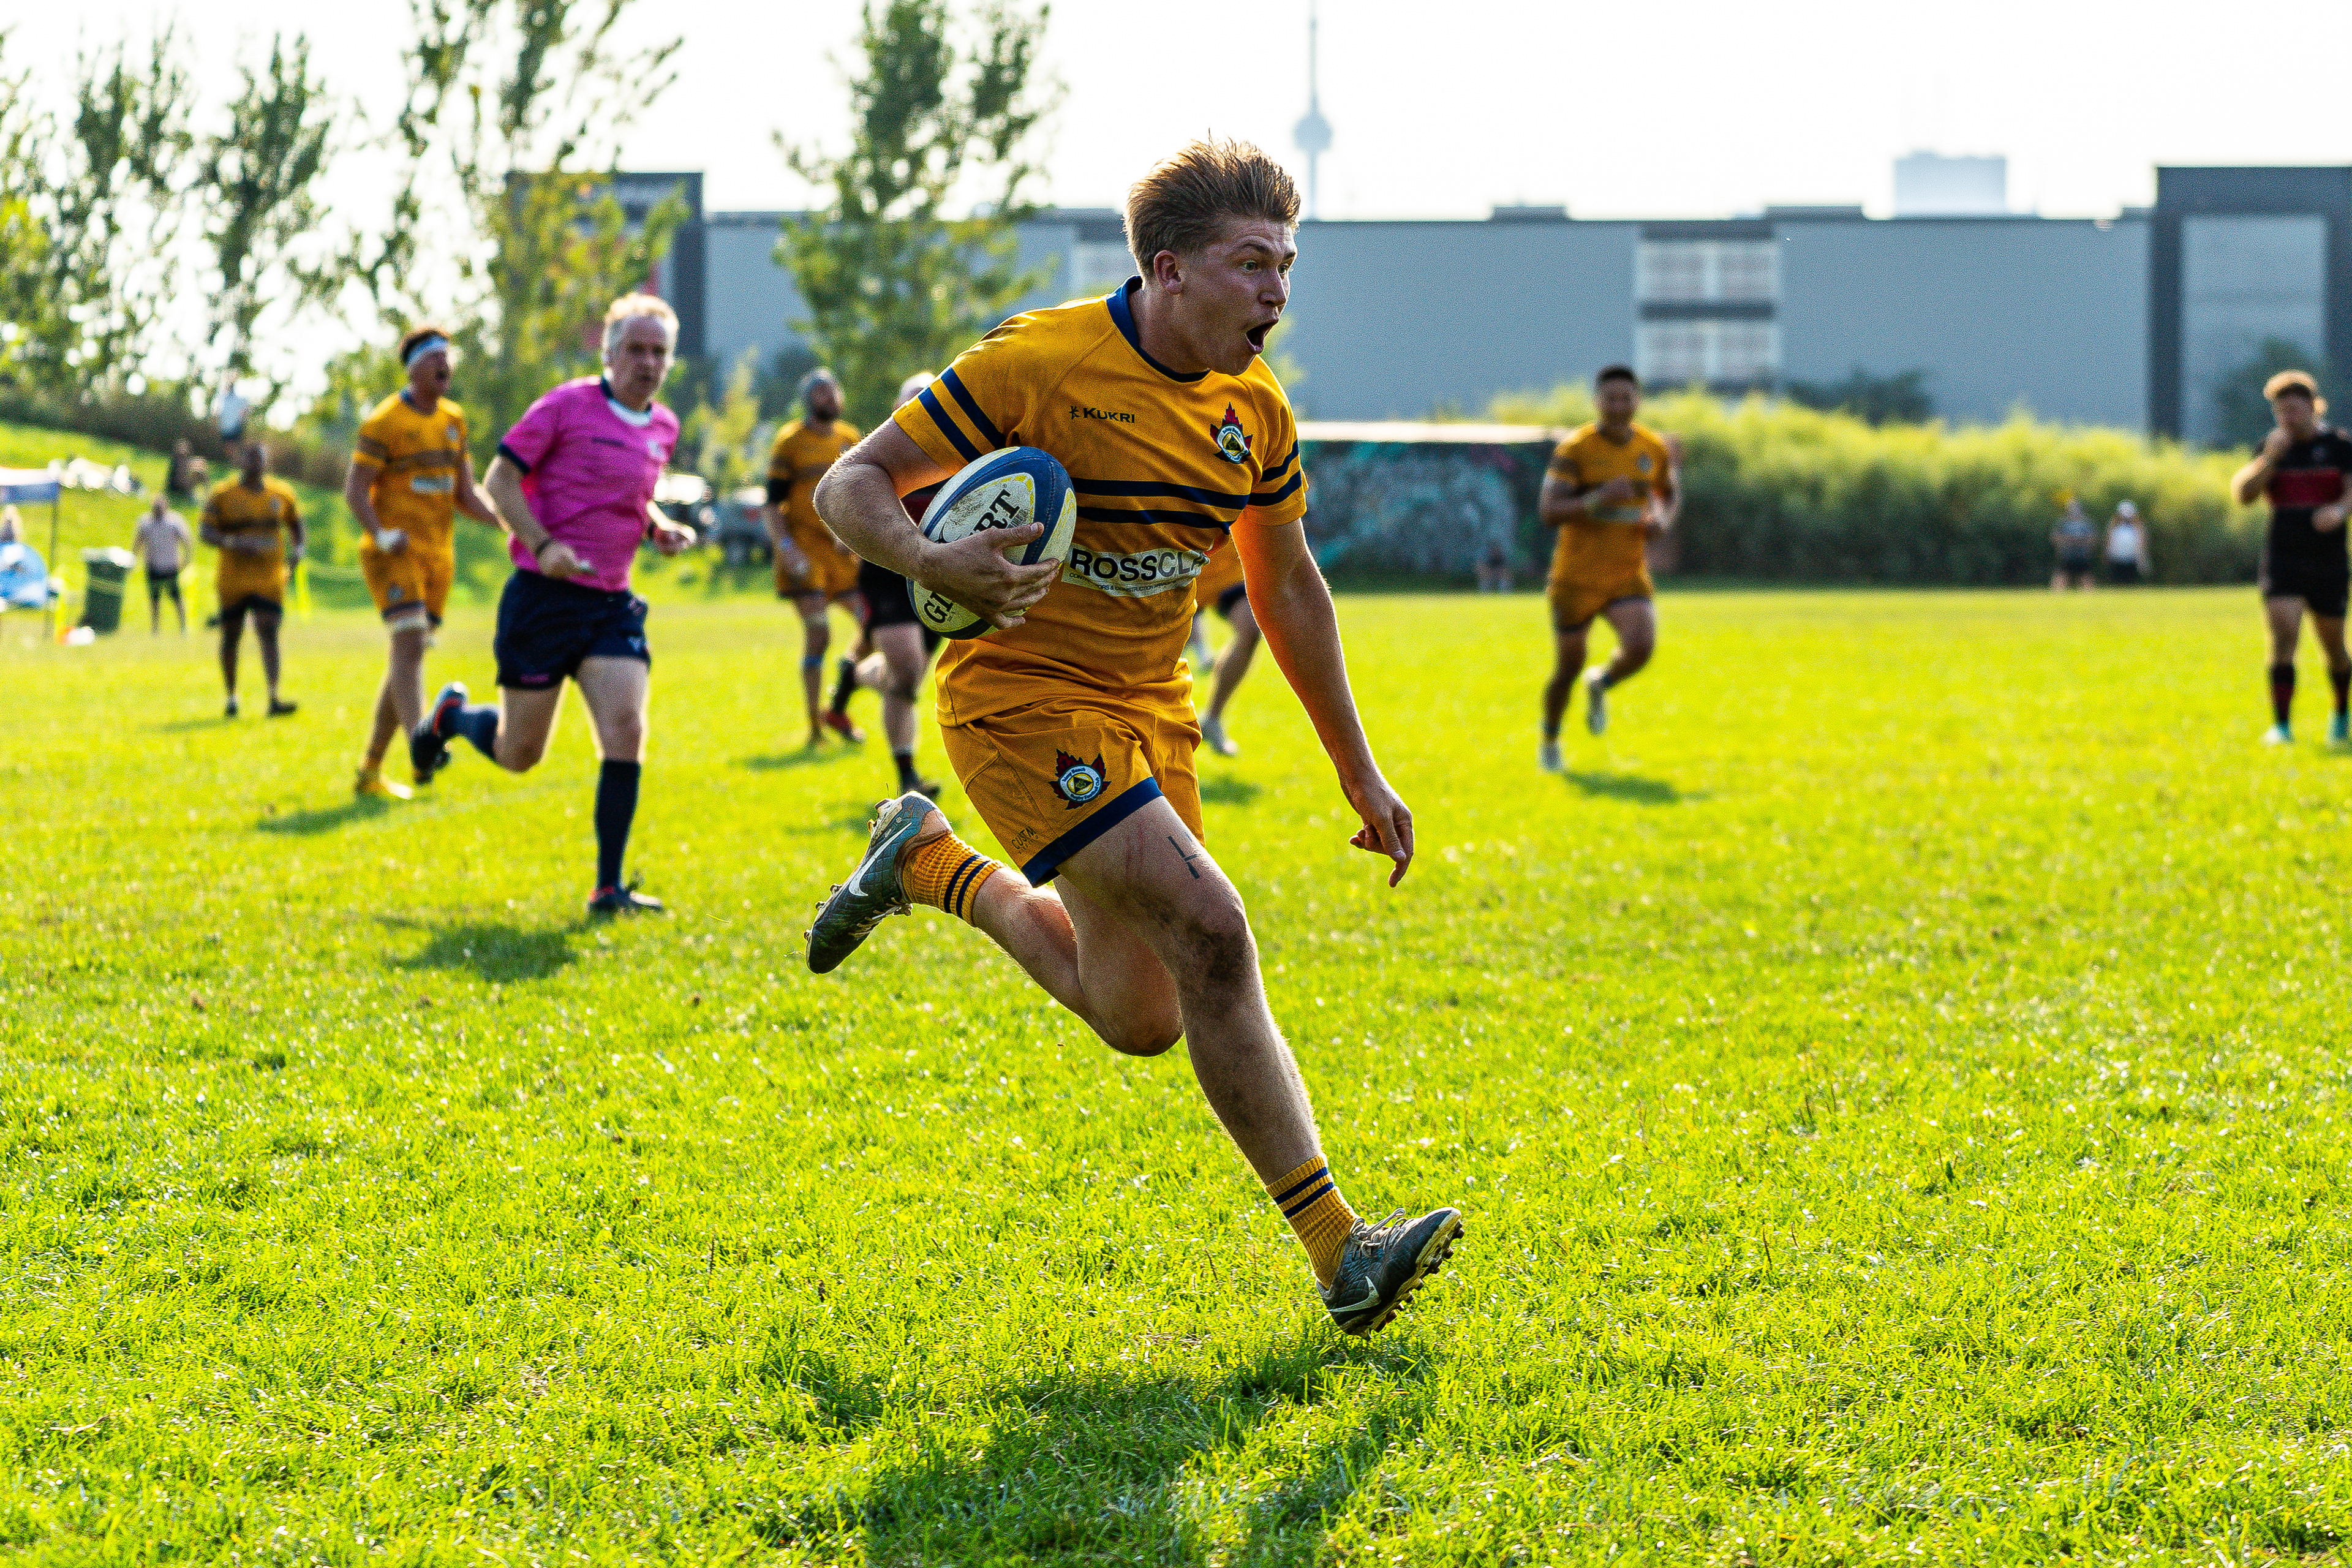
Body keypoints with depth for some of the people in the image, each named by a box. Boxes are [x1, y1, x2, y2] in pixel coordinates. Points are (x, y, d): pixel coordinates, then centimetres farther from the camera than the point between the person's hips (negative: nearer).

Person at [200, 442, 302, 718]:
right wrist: (232, 543, -24)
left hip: (270, 578, 0)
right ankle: (232, 696, 24)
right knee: (231, 636, 7)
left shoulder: (282, 493, 7)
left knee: (268, 633, -13)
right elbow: (205, 530, -6)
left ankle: (274, 698, -22)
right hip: (234, 578, 0)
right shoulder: (222, 494, -2)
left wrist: (298, 548, 4)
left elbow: (295, 522, 23)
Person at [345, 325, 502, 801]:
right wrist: (382, 535, -27)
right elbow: (355, 490, -11)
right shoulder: (384, 422, -8)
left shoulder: (454, 420, 13)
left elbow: (465, 493, 15)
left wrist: (506, 521, -2)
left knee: (409, 657, 8)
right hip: (395, 553, -7)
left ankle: (370, 770, 15)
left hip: (438, 554, 7)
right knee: (409, 642, -22)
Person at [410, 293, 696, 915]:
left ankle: (609, 888, -8)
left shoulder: (664, 428, 11)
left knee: (625, 734, -13)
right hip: (544, 597, -5)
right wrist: (542, 545, -21)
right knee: (518, 754, 5)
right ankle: (452, 715, 40)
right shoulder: (568, 405, -8)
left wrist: (659, 529, 7)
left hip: (612, 602, 5)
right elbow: (499, 479, -7)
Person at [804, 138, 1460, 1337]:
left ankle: (934, 865, 32)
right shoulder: (1039, 364, -18)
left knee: (1139, 1019, 10)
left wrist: (1359, 773, 15)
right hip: (1023, 699, -7)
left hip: (1148, 715, 7)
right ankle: (1337, 1249, -17)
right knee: (1208, 929, -22)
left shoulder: (1256, 413, 1)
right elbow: (849, 486, -14)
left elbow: (1287, 586, 15)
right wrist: (930, 564, -35)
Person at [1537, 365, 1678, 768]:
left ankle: (1601, 683, 15)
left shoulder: (1656, 448, 1)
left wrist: (1663, 519, -2)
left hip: (1629, 573, 3)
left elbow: (1671, 491, 21)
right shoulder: (1575, 448, -13)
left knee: (1640, 646, -21)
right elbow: (1548, 511, -19)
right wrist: (1598, 499, -33)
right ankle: (1550, 739, 33)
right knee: (1569, 666, 3)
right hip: (1576, 575, -2)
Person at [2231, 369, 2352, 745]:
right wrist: (2270, 458, -16)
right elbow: (2242, 494, -3)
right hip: (2282, 561, 1)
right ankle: (2282, 725, -17)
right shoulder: (2272, 446, 5)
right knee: (2283, 636, -17)